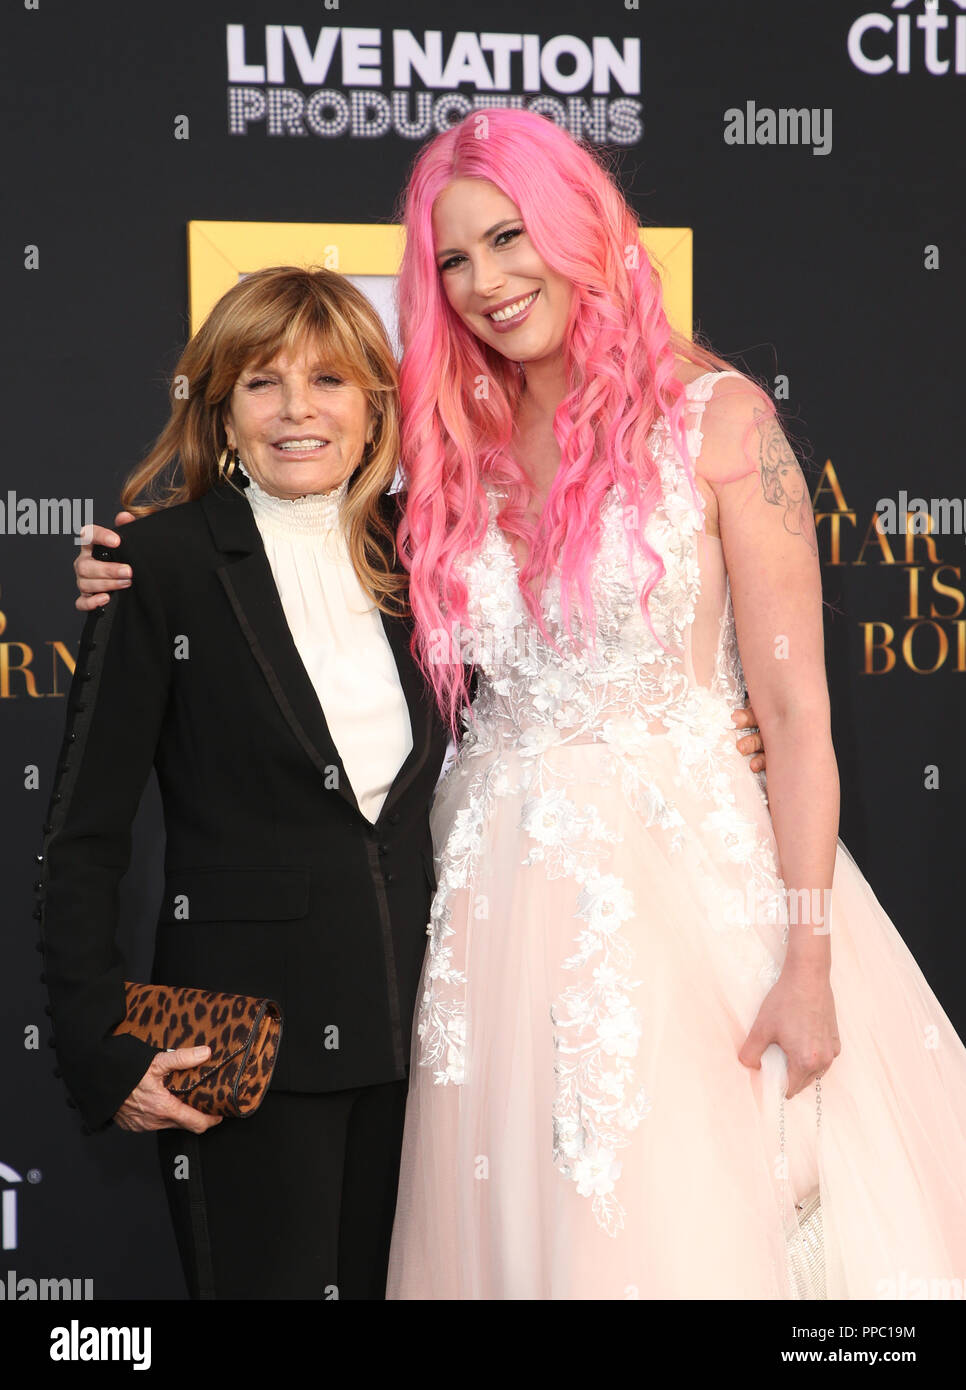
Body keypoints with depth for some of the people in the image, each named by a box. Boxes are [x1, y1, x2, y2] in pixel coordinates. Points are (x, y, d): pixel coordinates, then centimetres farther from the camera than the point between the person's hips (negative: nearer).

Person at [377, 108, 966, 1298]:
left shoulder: (713, 419, -4)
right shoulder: (459, 451, 9)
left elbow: (795, 705, -7)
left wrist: (809, 962, -13)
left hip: (685, 875, -4)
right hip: (500, 882, 4)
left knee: (703, 1230, -1)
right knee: (528, 1228, 7)